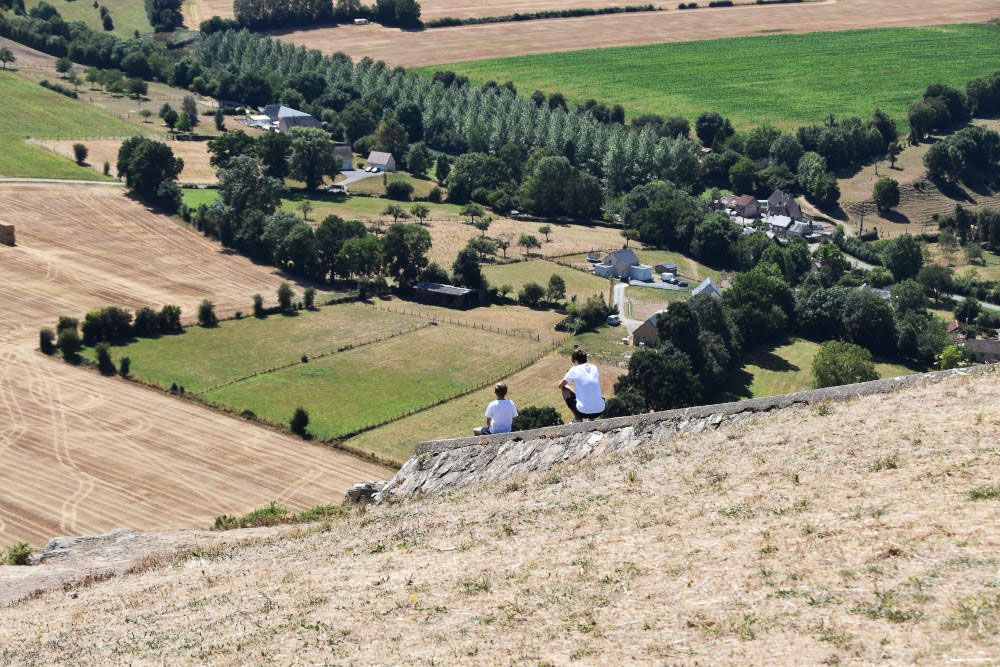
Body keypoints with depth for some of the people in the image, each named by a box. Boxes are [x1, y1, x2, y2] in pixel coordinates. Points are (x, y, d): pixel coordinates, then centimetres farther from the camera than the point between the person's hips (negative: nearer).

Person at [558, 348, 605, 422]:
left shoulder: (574, 370, -1)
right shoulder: (594, 368, 11)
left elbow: (560, 386, 12)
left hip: (583, 412, -4)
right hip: (599, 411, 4)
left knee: (565, 390, 18)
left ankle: (577, 419, 16)